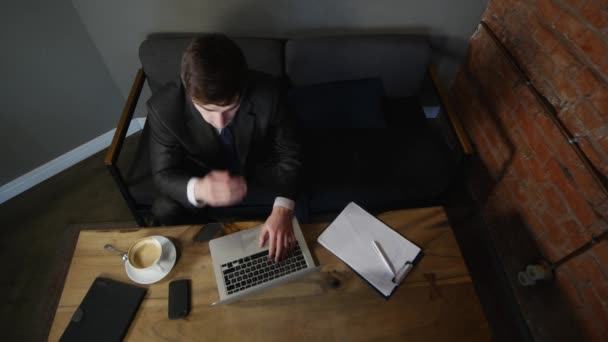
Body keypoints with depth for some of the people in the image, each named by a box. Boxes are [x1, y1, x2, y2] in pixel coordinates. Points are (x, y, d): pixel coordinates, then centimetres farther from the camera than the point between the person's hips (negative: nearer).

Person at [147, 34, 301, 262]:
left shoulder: (266, 94, -33)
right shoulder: (164, 108, -32)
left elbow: (289, 153, -21)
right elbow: (164, 173, -21)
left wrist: (282, 209, -38)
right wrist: (198, 190, -47)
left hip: (260, 171, 0)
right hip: (203, 178, 0)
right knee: (164, 212, -17)